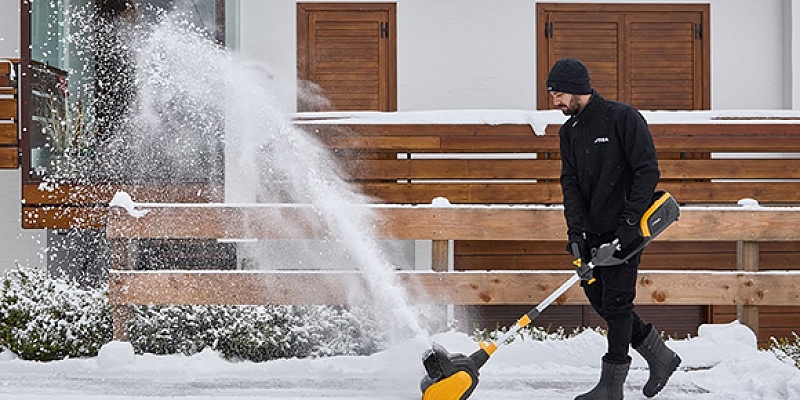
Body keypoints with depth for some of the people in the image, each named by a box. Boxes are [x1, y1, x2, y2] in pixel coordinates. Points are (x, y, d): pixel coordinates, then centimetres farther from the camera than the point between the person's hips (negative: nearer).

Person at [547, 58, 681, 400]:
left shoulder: (623, 118, -11)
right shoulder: (569, 131, 10)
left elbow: (648, 171, -15)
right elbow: (571, 183, 4)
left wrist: (629, 223, -20)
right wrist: (576, 231, -10)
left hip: (625, 230, -8)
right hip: (594, 230, 8)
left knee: (616, 303, -5)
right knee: (599, 298, 9)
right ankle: (660, 356, 24)